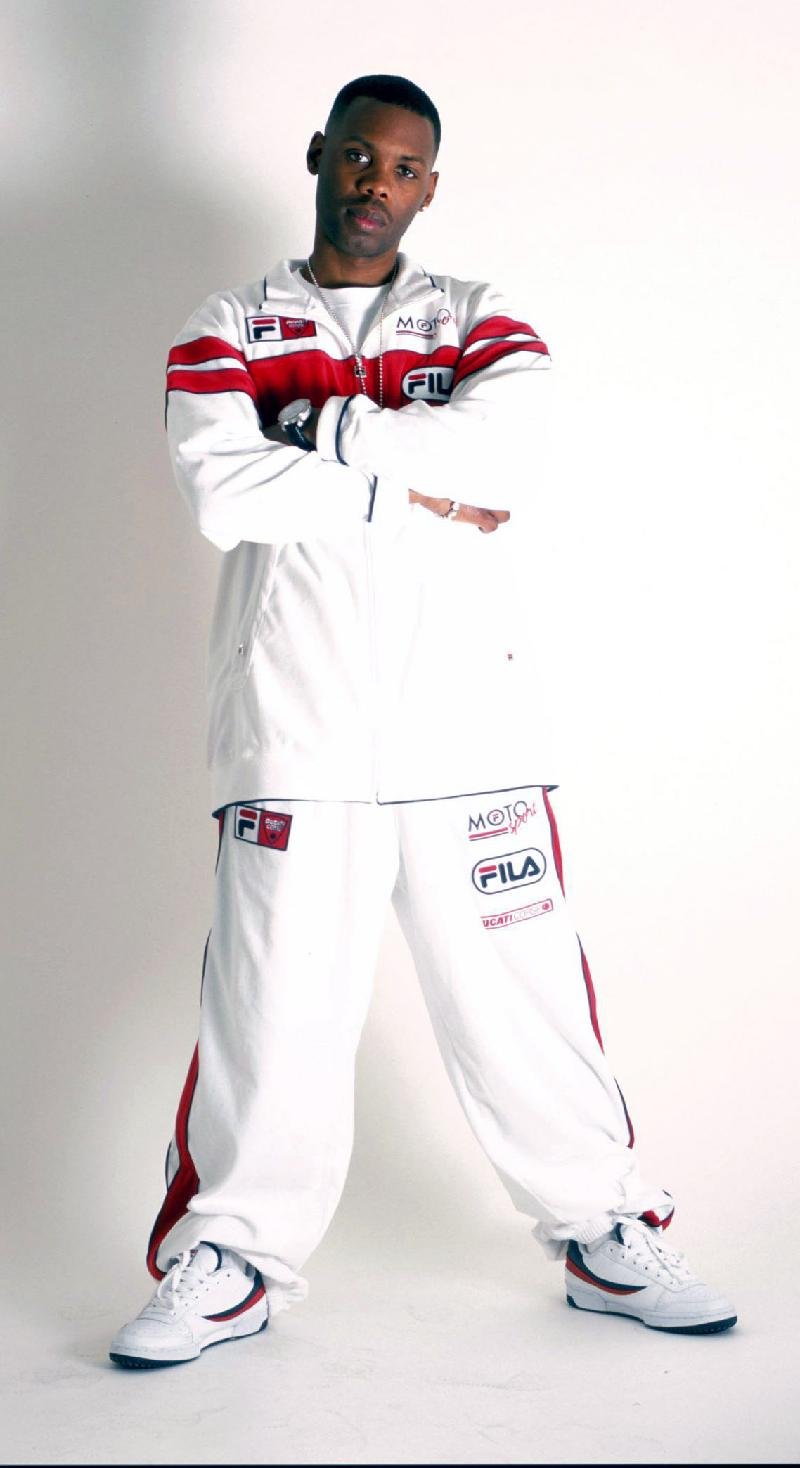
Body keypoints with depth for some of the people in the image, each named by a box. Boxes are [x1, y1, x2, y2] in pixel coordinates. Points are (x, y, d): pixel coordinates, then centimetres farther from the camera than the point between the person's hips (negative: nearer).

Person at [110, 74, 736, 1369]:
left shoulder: (483, 325, 12)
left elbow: (504, 461, -11)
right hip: (294, 728, 0)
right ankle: (234, 1263, 16)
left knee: (526, 994, 5)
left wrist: (325, 439, -9)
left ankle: (608, 1238, 21)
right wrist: (413, 486, -9)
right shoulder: (229, 334, 10)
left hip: (469, 721, 1)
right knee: (273, 1007, 0)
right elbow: (225, 492, -9)